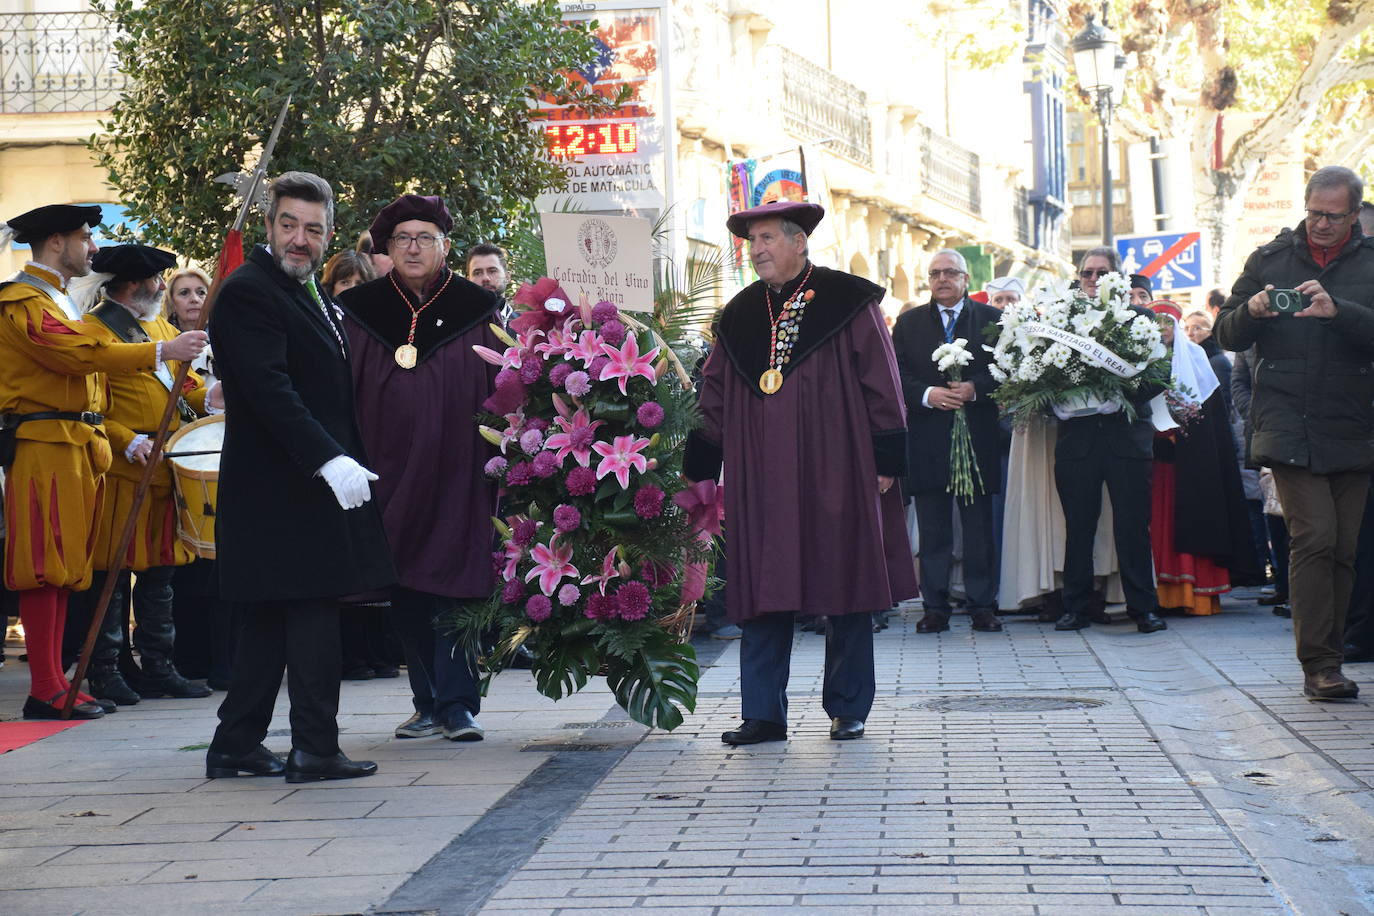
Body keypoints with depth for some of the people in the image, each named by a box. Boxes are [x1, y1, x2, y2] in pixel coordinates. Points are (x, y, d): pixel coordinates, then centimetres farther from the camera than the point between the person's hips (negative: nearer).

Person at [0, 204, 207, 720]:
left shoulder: (60, 302, 22)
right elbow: (80, 354, -23)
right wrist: (161, 351, -26)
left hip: (74, 448, 10)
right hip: (43, 448, -10)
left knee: (65, 568, 8)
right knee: (46, 566, -10)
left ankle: (56, 685, 11)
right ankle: (46, 691, -9)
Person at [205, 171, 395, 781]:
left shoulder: (309, 292, 18)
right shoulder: (248, 291, -12)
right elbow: (268, 389, -22)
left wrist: (347, 460, 15)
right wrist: (328, 460, -27)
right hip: (283, 484, -10)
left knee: (273, 616, 12)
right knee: (311, 611, -7)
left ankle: (235, 745, 18)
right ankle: (314, 749, -2)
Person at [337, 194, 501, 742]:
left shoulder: (476, 311, 3)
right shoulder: (361, 311, 7)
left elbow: (498, 392, 2)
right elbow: (345, 395, 6)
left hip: (457, 472, -2)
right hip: (391, 470, 2)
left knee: (455, 583, -6)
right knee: (406, 593, 6)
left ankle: (457, 704, -1)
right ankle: (429, 703, 16)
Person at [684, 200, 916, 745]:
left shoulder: (848, 301, 0)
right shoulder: (739, 316, 12)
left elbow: (881, 383, -1)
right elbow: (715, 396, 15)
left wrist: (887, 460, -6)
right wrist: (700, 470, 11)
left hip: (835, 475, -3)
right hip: (760, 480, 3)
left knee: (846, 590, 3)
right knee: (761, 593, 1)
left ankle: (848, 711, 14)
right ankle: (763, 715, 5)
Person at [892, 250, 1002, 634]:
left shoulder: (990, 319, 7)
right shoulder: (909, 323, 10)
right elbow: (898, 374, 3)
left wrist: (974, 389, -15)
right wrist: (927, 394, -13)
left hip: (977, 435, -1)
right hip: (927, 439, 1)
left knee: (979, 526, 3)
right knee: (932, 529, 3)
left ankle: (982, 605, 9)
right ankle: (935, 606, 7)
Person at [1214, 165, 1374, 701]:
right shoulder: (1270, 259, 11)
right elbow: (1227, 335, 13)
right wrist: (1252, 311, -8)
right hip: (1288, 426, -1)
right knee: (1314, 536, -14)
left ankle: (1326, 660, 13)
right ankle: (1318, 663, -12)